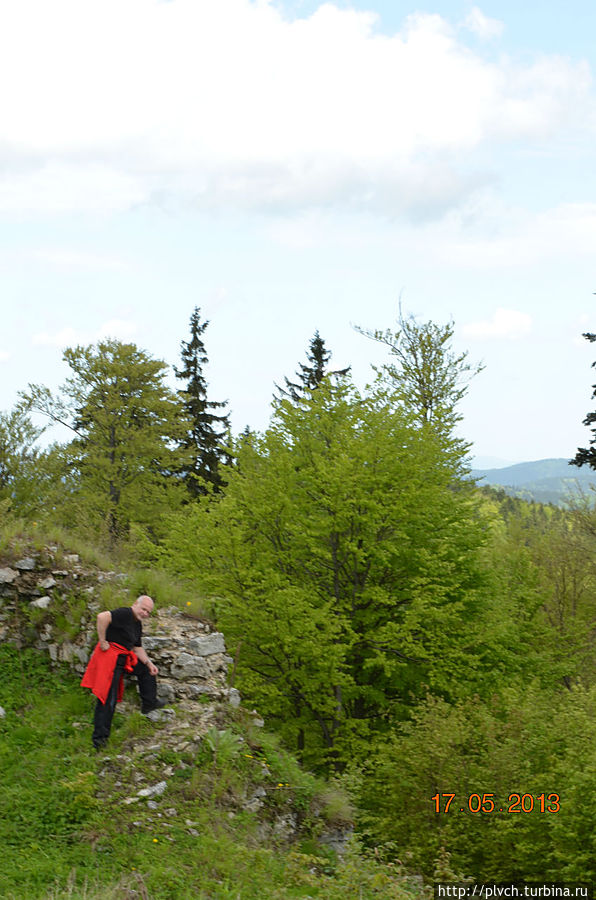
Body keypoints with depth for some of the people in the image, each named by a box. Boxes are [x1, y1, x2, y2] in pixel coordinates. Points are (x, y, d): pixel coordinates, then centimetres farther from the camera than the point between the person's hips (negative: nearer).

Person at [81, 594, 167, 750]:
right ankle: (99, 737, -4)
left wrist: (149, 663, 9)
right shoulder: (125, 613, -15)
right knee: (108, 698, -8)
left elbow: (137, 648, 23)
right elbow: (102, 617, -30)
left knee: (146, 669, 24)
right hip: (110, 656, -10)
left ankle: (149, 703, 39)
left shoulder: (138, 624, 17)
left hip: (124, 657, 10)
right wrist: (102, 641, -24)